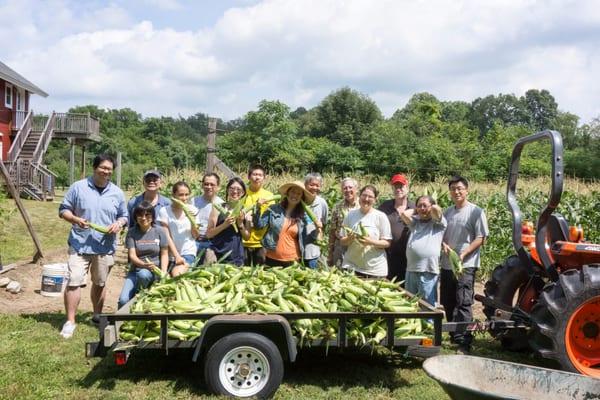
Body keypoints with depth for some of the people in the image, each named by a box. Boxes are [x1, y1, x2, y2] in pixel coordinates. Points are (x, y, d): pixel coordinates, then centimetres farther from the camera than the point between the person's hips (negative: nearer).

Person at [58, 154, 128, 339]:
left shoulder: (117, 193, 6)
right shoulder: (78, 187, -2)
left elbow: (124, 216, 13)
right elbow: (63, 210, 1)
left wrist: (119, 223, -9)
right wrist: (75, 219, -19)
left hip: (105, 247, 3)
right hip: (79, 245, -3)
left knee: (100, 283, 16)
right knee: (74, 282, -9)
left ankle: (97, 315, 34)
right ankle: (70, 321, 1)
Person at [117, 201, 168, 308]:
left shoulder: (159, 231, 2)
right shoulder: (132, 233, 3)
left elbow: (164, 254, 4)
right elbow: (132, 255, -5)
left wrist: (163, 271, -12)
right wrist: (144, 264, -25)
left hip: (154, 271, -1)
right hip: (135, 270, 1)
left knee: (143, 274, -37)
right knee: (123, 300, -21)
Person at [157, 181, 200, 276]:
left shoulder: (192, 210, 1)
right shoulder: (164, 211, -6)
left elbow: (195, 236, 2)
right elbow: (167, 237, -6)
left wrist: (192, 220, -14)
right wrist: (177, 256, -11)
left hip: (188, 252, 0)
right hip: (172, 253, 1)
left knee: (177, 274, -23)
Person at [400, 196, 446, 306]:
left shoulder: (438, 223, 3)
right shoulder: (415, 222, 18)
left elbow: (436, 208, -14)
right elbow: (404, 214, 2)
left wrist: (432, 208, 7)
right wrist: (416, 211, 15)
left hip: (428, 272, -5)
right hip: (411, 270, 5)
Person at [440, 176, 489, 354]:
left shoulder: (476, 211, -5)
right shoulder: (447, 212, 12)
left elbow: (480, 238, -9)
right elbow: (440, 233, 17)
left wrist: (463, 253, -19)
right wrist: (443, 244, -6)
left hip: (465, 265, -6)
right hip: (447, 264, 7)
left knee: (463, 303, -11)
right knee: (448, 303, 13)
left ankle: (464, 343, -8)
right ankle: (454, 336, 27)